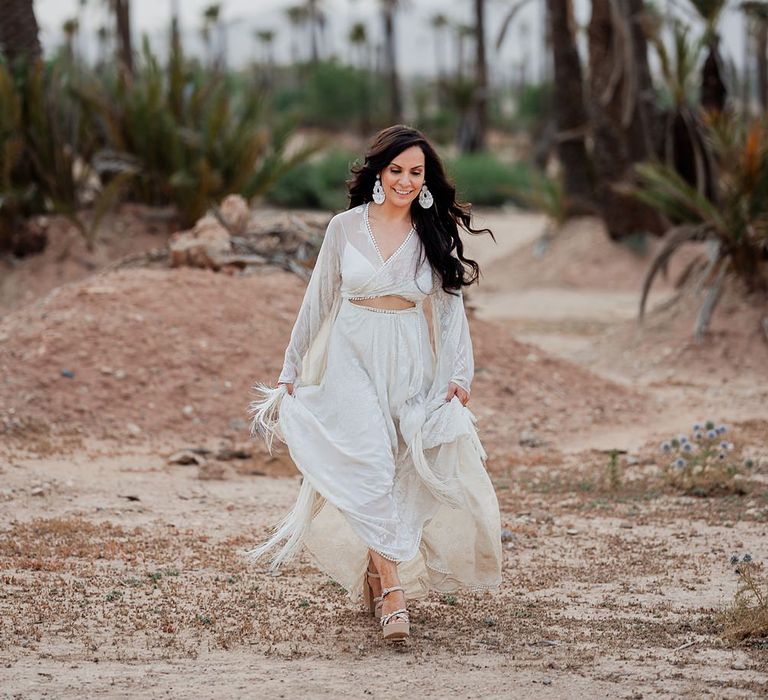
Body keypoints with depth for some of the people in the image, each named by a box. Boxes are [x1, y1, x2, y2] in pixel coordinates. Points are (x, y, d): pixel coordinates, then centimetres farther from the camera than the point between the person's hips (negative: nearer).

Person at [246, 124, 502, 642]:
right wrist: (292, 370, 12)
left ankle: (376, 569, 23)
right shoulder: (346, 227, 2)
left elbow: (450, 307, 4)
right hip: (351, 359, -1)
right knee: (370, 468, -16)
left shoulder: (435, 235, 4)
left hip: (410, 365, 1)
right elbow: (318, 301, 9)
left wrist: (460, 374, -7)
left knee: (402, 477, 1)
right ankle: (392, 591, -20)